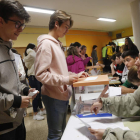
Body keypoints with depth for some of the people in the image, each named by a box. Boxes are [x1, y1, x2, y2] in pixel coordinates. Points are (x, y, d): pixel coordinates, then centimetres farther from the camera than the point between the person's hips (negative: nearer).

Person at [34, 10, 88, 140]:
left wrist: (75, 75, 7)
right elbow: (41, 74, -21)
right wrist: (66, 80, -22)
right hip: (54, 97, -9)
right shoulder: (46, 43, -15)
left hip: (63, 95, 9)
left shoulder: (56, 44, 15)